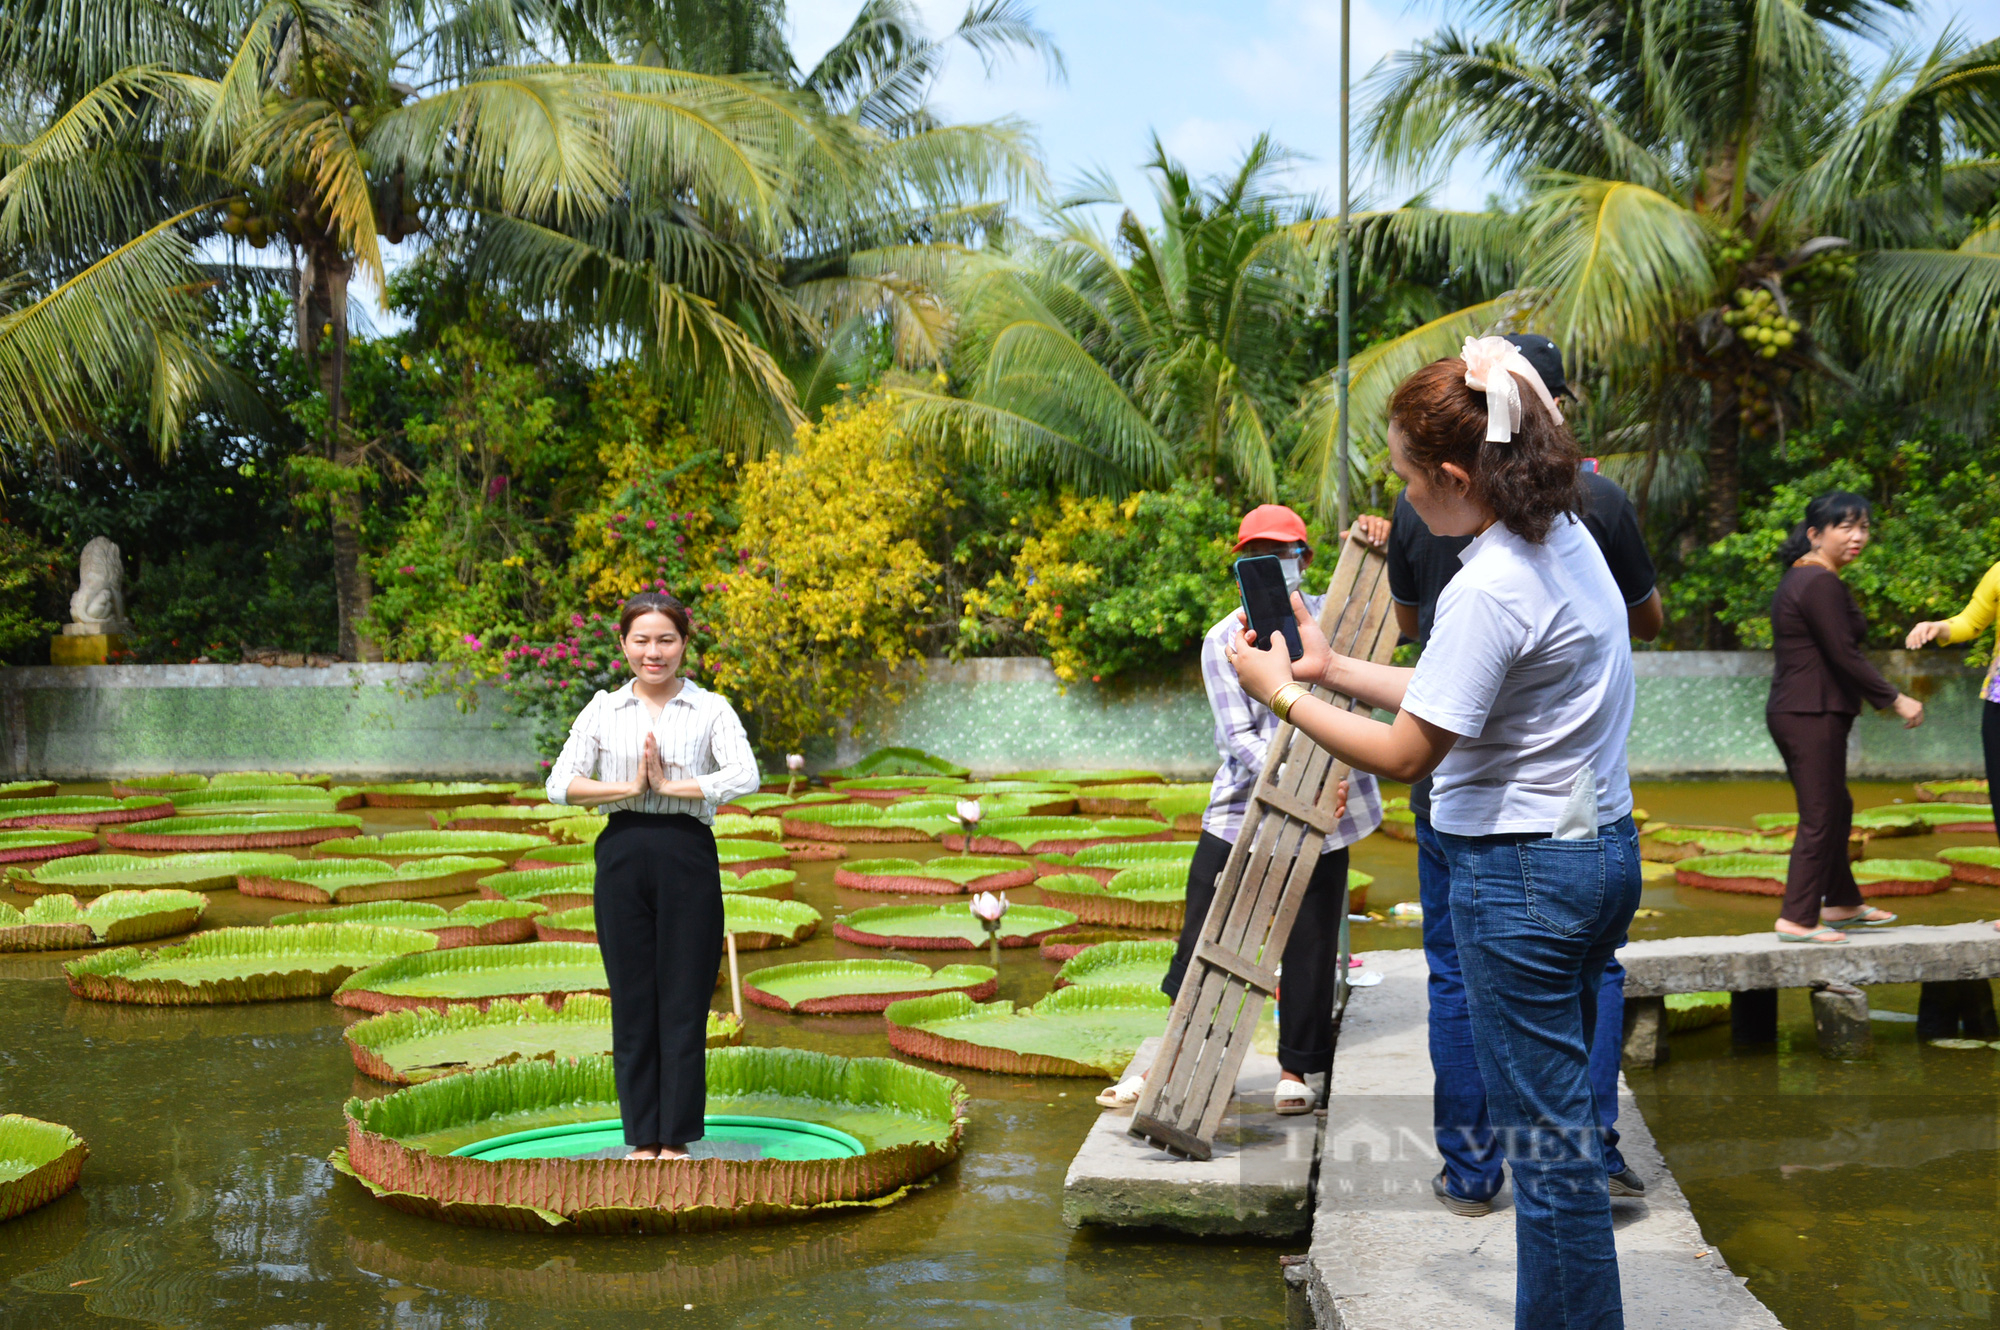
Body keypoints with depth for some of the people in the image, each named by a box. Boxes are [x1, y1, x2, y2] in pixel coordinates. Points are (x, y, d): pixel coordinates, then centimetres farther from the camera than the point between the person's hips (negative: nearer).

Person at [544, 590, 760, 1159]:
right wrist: (629, 788, -11)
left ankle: (677, 1139, 13)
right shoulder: (602, 710, 9)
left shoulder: (711, 709, 3)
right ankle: (642, 1138, 18)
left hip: (688, 856, -2)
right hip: (622, 854, 2)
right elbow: (559, 784, -2)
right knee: (632, 1002, 6)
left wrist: (668, 785, -13)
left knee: (684, 1001, 1)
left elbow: (745, 777, -14)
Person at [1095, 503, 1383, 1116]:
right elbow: (1238, 737, -8)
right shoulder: (1224, 640, 1)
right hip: (1241, 811, 0)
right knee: (1203, 940, 4)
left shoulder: (1334, 616, 5)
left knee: (1310, 943, 4)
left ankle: (1296, 1070, 18)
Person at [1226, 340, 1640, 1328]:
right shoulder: (1567, 540, 7)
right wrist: (1333, 670, 14)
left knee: (1546, 1134, 1)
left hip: (1520, 875, -10)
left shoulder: (1490, 590, -23)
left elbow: (1403, 754, -19)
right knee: (1560, 1111, 20)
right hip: (1601, 849, 10)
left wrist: (1283, 695, -8)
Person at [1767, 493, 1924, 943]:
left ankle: (1841, 903, 32)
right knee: (1820, 817, -5)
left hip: (1791, 713, 11)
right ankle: (1797, 918, -1)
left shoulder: (1799, 578, 17)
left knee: (1836, 808, 21)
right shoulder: (1821, 584, -16)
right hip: (1813, 716, -11)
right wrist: (1895, 699, -11)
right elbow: (1844, 656, -19)